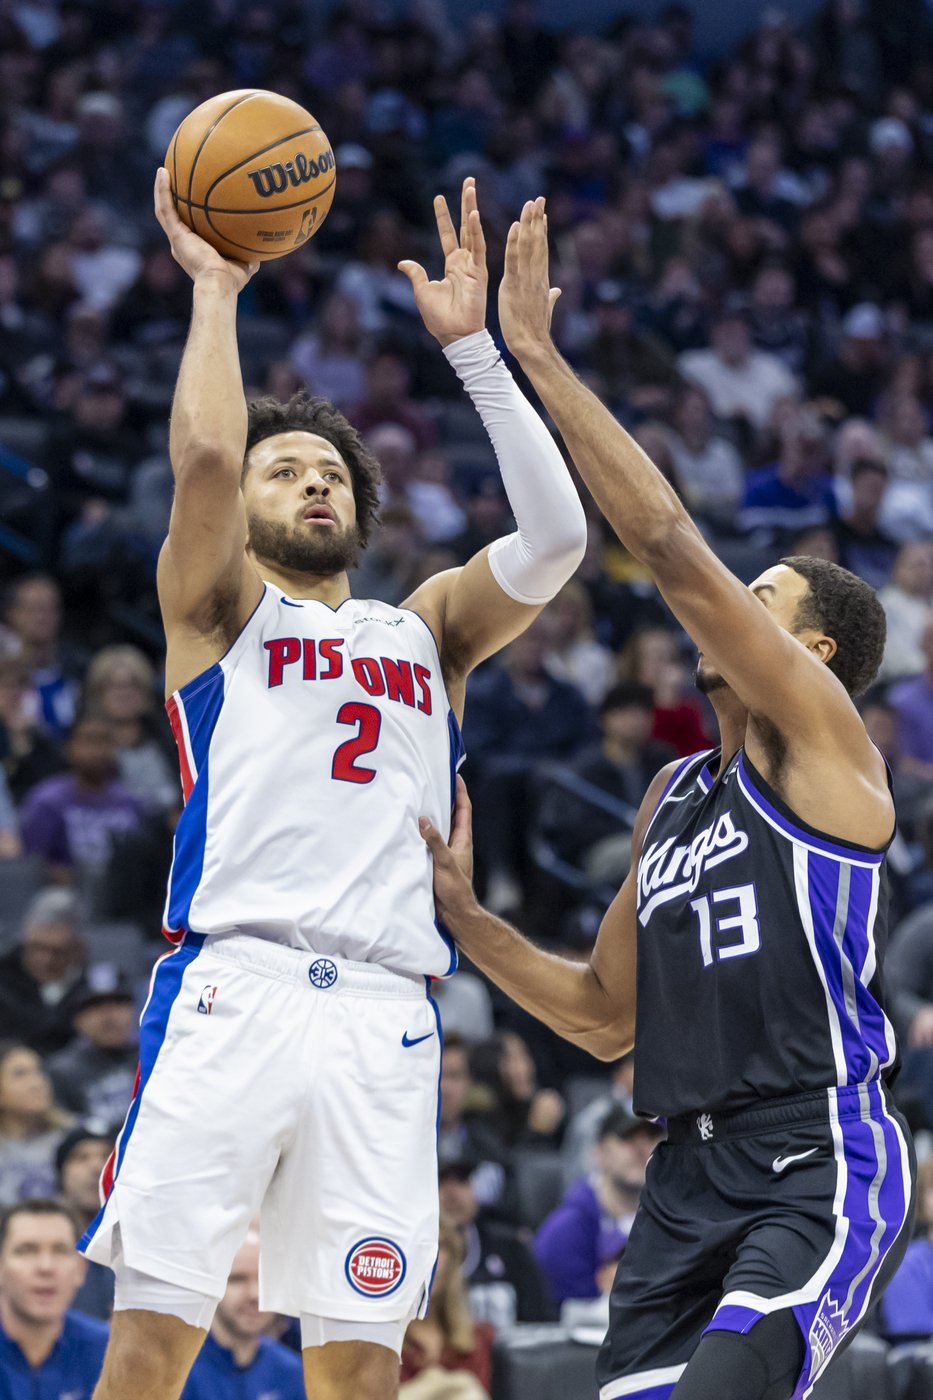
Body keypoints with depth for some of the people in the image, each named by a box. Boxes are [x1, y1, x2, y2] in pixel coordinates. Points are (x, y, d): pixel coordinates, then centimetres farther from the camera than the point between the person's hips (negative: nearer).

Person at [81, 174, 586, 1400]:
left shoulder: (428, 631, 25)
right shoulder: (220, 607, 16)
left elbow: (555, 537, 8)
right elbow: (204, 455, -4)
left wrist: (471, 345, 9)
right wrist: (215, 288, 8)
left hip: (385, 1018, 3)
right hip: (234, 987, -3)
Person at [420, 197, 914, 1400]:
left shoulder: (821, 736, 0)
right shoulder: (673, 795, 22)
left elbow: (671, 544, -12)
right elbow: (606, 1017, 27)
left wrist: (537, 356, -10)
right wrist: (462, 914, 15)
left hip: (822, 1160, -8)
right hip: (691, 1172, 8)